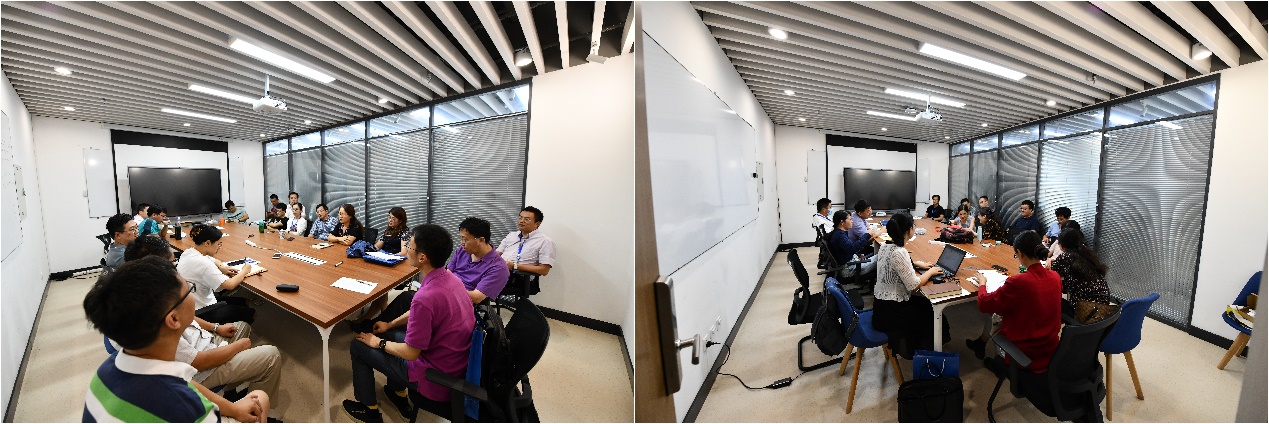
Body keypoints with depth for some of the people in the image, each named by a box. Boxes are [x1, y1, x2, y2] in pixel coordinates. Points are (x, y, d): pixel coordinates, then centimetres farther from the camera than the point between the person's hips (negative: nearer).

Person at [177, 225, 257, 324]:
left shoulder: (188, 252, -1)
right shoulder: (202, 263, -30)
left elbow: (213, 260, 20)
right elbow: (230, 285, -33)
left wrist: (222, 267, -2)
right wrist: (245, 271, -15)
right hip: (202, 312, -10)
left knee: (242, 301, 19)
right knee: (250, 313, -1)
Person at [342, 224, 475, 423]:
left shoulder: (425, 297, -33)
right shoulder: (448, 277, -7)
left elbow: (410, 353, -20)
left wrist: (378, 343, -4)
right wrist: (390, 324, 18)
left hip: (435, 380, -7)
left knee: (358, 346, 10)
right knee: (389, 334, 27)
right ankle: (399, 394, 40)